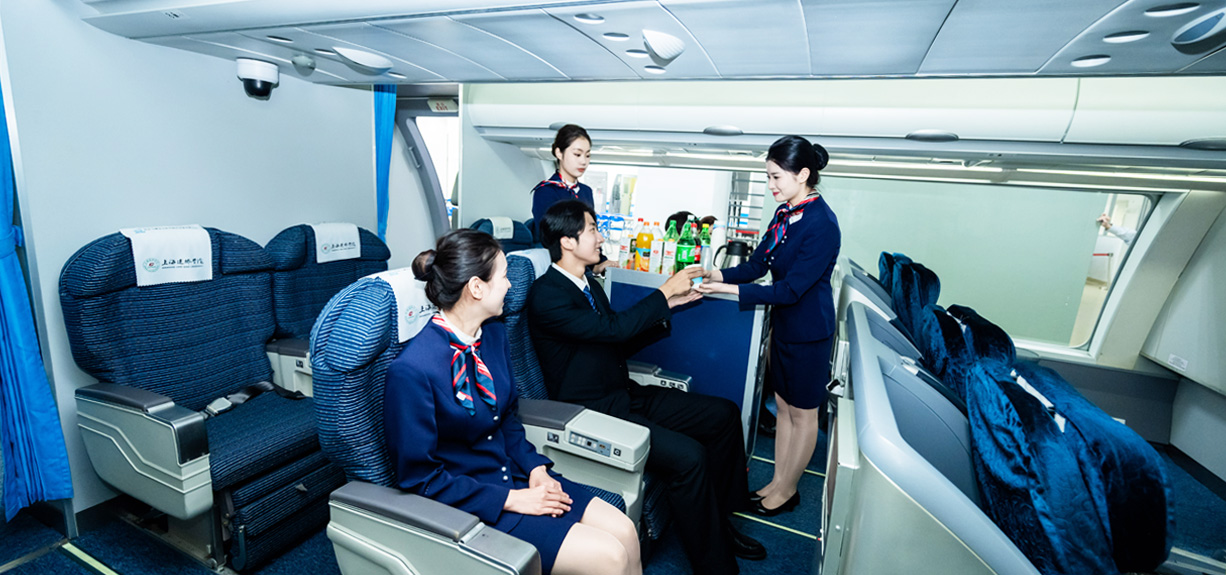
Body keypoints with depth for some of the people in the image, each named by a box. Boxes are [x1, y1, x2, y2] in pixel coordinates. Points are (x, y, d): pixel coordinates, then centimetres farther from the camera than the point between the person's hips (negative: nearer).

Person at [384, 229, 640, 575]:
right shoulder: (411, 370, -24)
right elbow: (419, 478, -17)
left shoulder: (494, 334, 0)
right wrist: (510, 498, -18)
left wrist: (535, 469, -4)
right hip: (463, 506, -7)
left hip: (512, 474, 7)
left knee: (624, 532, -4)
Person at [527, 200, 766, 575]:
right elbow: (613, 328, -27)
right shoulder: (546, 295, -17)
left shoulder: (589, 286, 12)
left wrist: (670, 304, 7)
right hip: (592, 413, -9)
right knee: (688, 456, -26)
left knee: (723, 414, 4)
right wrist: (664, 292, -15)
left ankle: (718, 522, 18)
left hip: (625, 395, 9)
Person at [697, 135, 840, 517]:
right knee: (783, 406, 18)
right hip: (784, 324, 8)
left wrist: (730, 290, -27)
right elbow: (757, 265, 5)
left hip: (808, 331, -8)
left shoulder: (821, 224, -24)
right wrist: (715, 275, -8)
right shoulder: (785, 213, 3)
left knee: (802, 413, 11)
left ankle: (787, 490, 30)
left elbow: (792, 288, -25)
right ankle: (778, 483, 34)